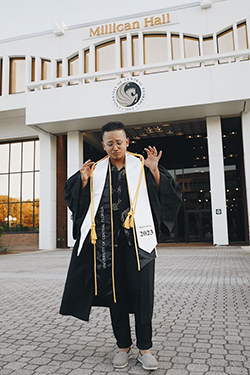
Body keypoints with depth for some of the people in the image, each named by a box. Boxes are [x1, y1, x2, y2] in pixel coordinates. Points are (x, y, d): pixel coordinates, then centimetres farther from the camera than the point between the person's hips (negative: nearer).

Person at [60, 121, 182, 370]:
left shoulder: (141, 166, 6)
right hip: (108, 241, 2)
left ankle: (144, 348, 15)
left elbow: (168, 194, 2)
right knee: (115, 291, 8)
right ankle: (123, 346, 23)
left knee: (142, 292, -1)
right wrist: (83, 181, -6)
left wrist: (154, 171, -12)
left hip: (138, 239, -2)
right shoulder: (96, 170, 10)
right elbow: (73, 197, 11)